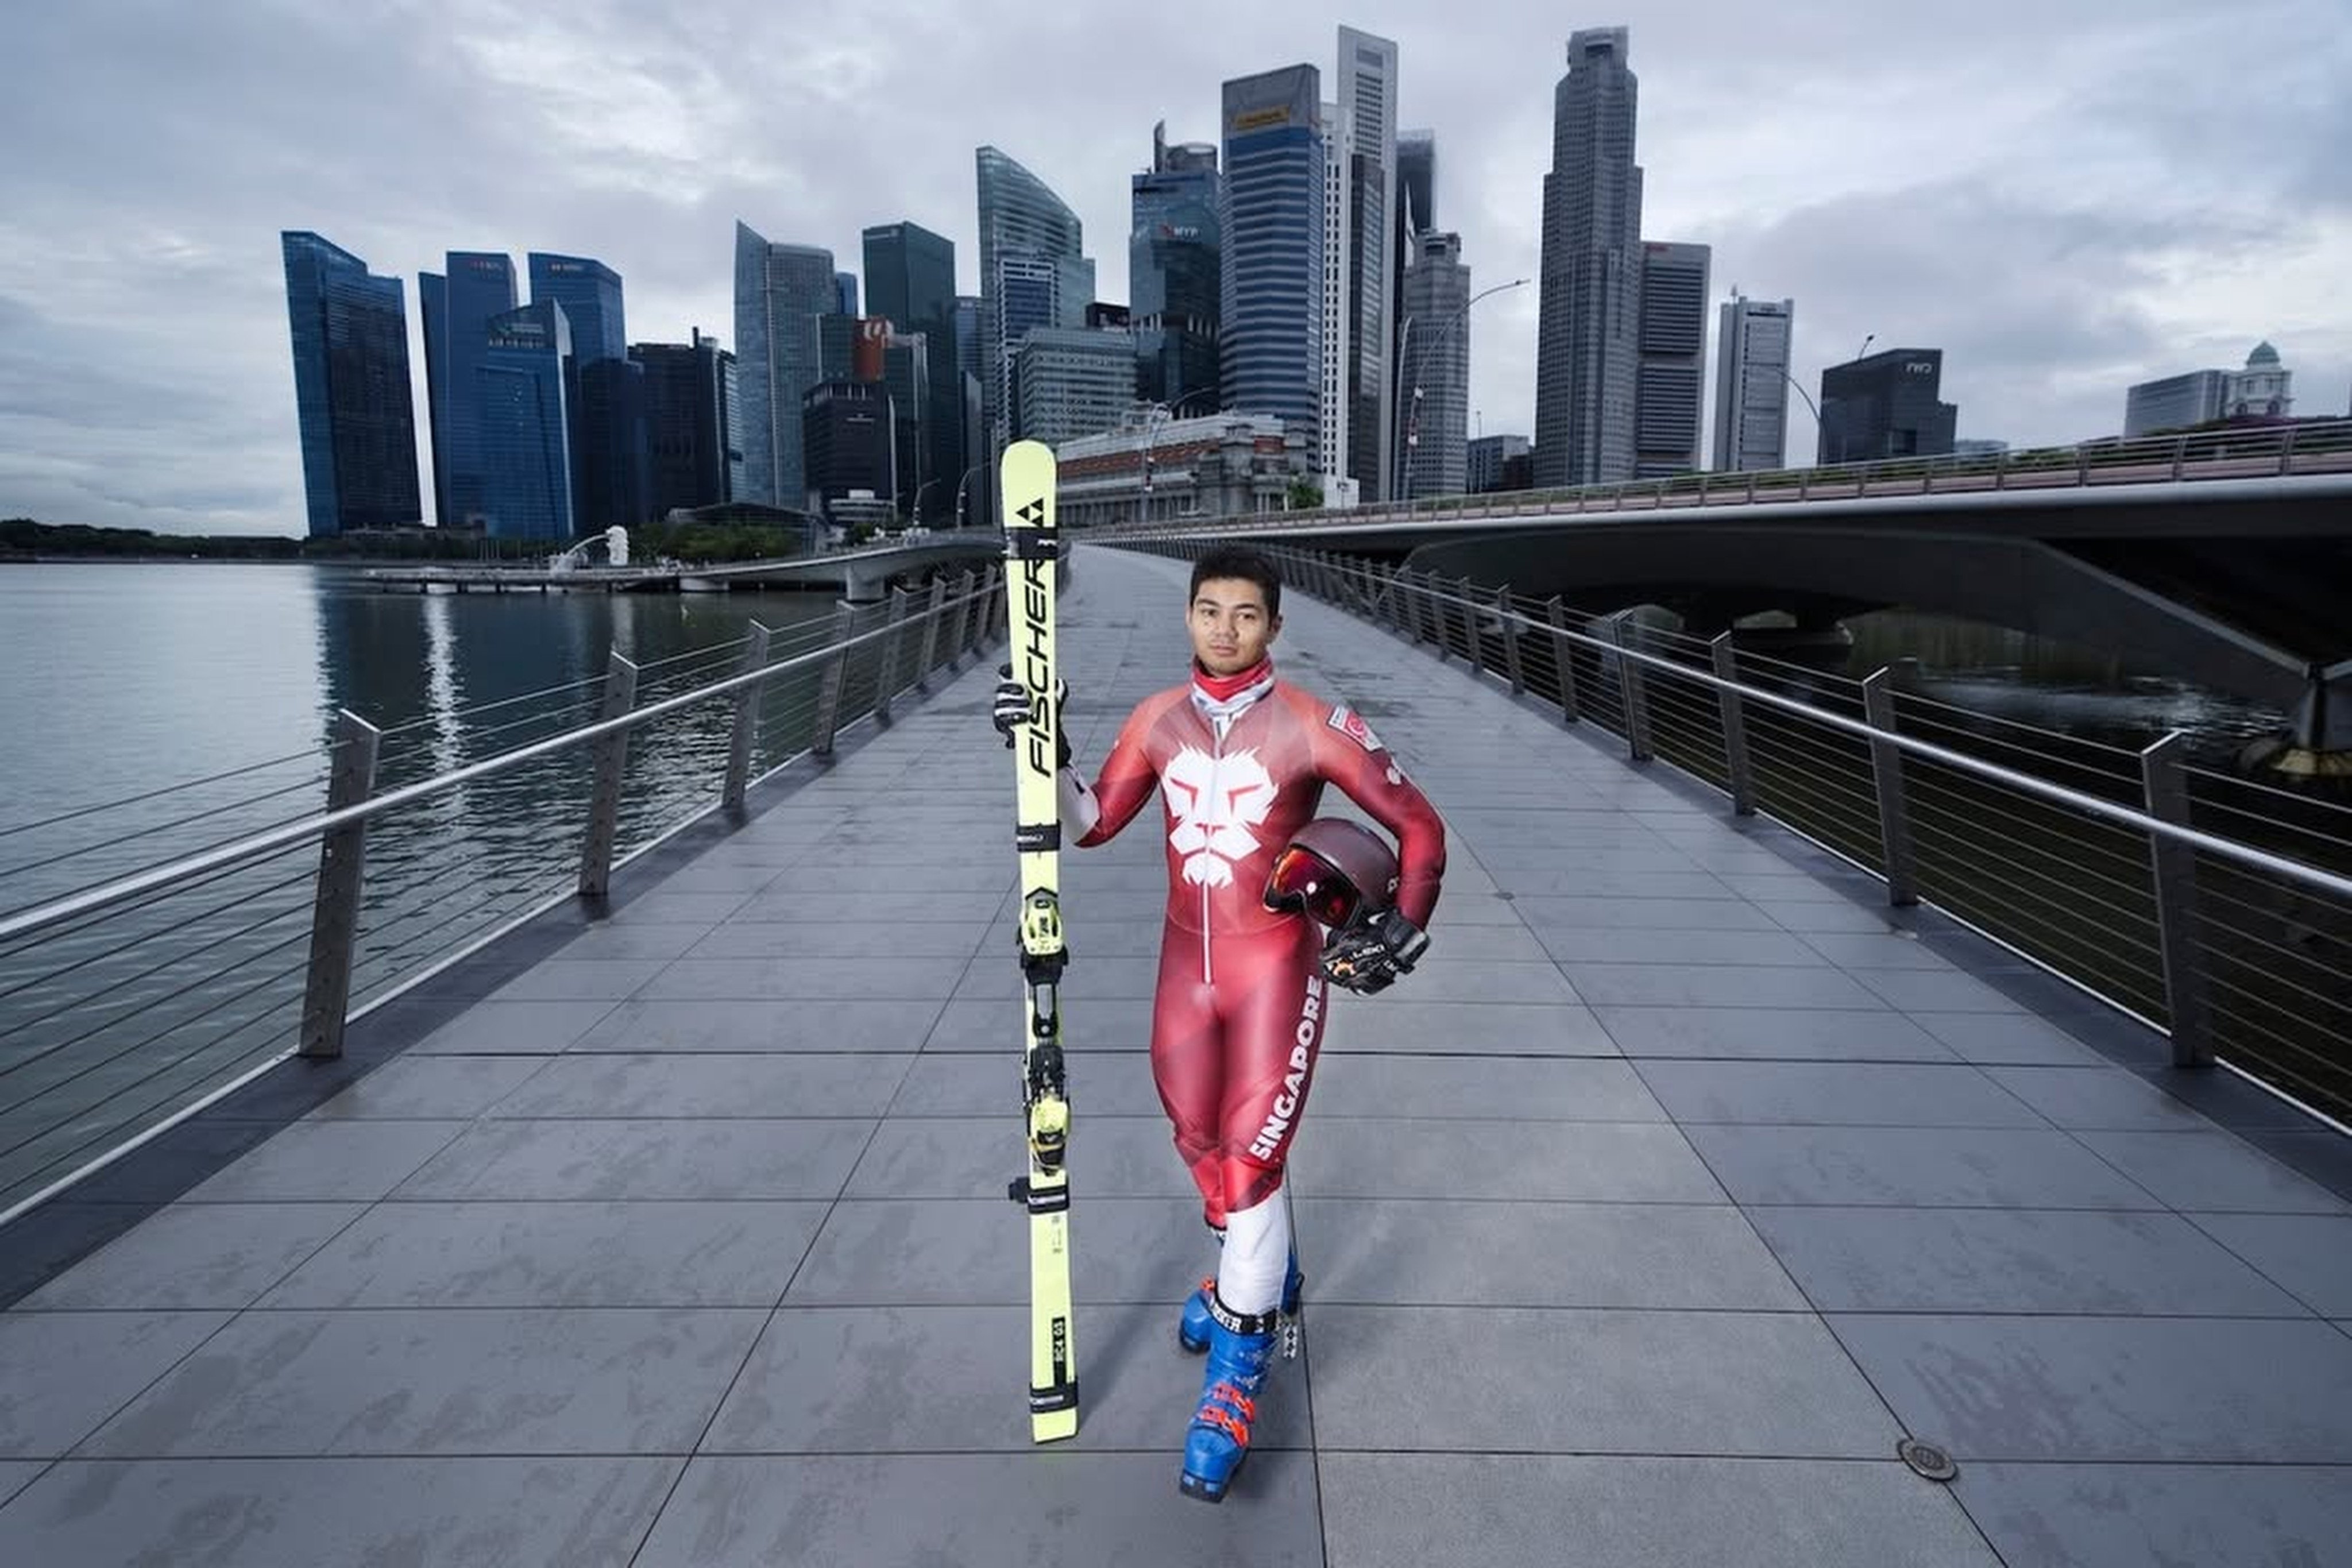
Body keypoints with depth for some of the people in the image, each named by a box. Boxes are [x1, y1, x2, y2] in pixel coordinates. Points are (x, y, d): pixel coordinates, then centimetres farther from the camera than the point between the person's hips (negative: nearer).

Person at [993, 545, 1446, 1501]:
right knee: (1200, 1144, 16)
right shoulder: (1159, 720, 1)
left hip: (1277, 966, -5)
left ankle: (1234, 1383, 9)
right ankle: (1261, 1275, 45)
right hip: (1186, 963, 5)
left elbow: (1418, 827, -5)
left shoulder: (1312, 726, -12)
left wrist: (1403, 928, -17)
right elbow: (1090, 825, 4)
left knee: (1251, 1163, -7)